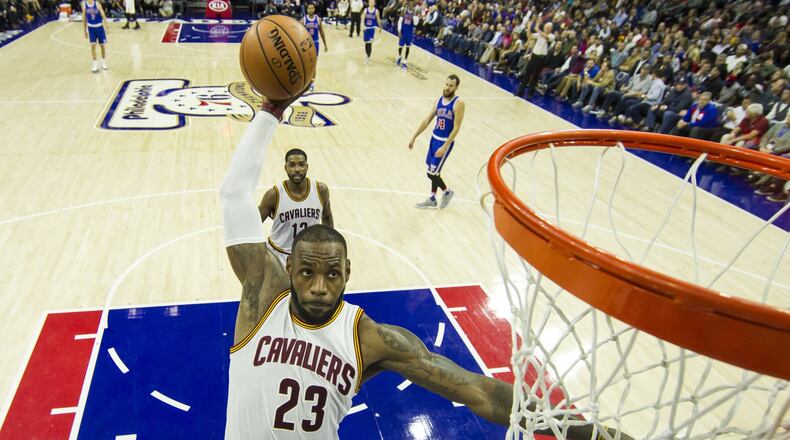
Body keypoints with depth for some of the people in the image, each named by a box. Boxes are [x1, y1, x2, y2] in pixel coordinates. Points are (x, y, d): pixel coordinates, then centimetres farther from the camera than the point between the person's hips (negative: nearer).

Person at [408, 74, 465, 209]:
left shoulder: (458, 103, -17)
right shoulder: (439, 100, 4)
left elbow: (456, 128, -20)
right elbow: (427, 120, 10)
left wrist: (445, 147, -25)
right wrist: (414, 137, 8)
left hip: (445, 142, -7)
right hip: (434, 138, 7)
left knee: (431, 173, -6)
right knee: (434, 170, 16)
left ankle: (447, 192, 20)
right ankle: (432, 200, 30)